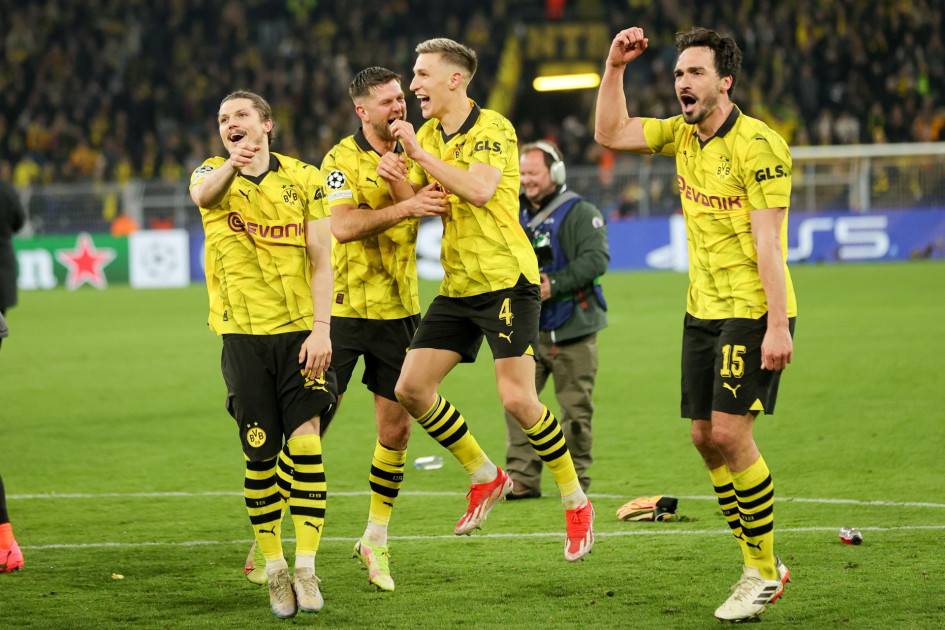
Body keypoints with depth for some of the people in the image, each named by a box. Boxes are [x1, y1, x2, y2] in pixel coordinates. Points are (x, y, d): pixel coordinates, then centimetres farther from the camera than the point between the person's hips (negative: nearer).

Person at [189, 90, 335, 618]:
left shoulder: (305, 179, 7)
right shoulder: (214, 174, 6)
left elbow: (321, 259, 3)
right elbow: (203, 195, -21)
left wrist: (321, 328, -9)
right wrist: (232, 165, -43)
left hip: (300, 331, 0)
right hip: (244, 333, 0)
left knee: (305, 441, -11)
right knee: (260, 452, 1)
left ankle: (306, 567, -6)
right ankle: (274, 569, 13)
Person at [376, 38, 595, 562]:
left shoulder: (492, 129, -11)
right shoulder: (427, 135, 12)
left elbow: (479, 189, -28)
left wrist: (420, 154, -26)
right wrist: (395, 179, -8)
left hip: (506, 280, -8)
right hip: (456, 286, 8)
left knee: (518, 400, -14)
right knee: (411, 388, -1)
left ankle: (576, 503, 4)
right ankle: (486, 477, 17)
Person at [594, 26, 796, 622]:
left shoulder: (758, 145, -16)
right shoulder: (683, 136, 8)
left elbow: (768, 241, -19)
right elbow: (611, 134, 11)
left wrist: (777, 325, -22)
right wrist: (615, 67, -1)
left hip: (753, 311, -8)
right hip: (703, 310, 8)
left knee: (730, 432, -14)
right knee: (705, 436, 5)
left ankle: (763, 571, -1)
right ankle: (762, 564, 16)